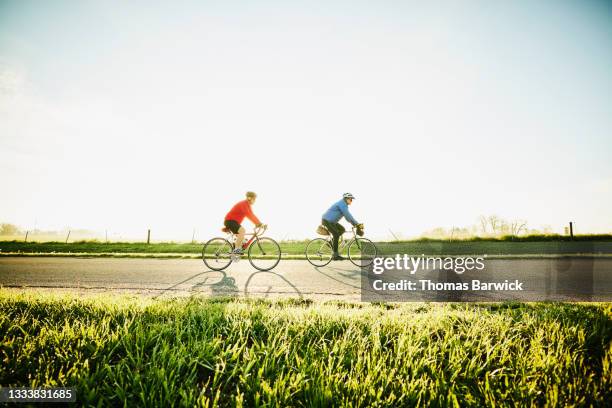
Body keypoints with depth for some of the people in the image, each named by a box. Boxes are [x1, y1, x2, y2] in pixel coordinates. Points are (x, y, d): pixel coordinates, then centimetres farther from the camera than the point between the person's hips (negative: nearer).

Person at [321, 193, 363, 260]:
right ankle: (335, 255, -14)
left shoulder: (344, 205, 14)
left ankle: (331, 242, 12)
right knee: (336, 235, -17)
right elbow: (348, 215, -25)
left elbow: (347, 216, 15)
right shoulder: (342, 204, -18)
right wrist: (357, 224, -24)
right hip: (327, 220, -10)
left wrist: (355, 224, 4)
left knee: (342, 229, 7)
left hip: (331, 221, 10)